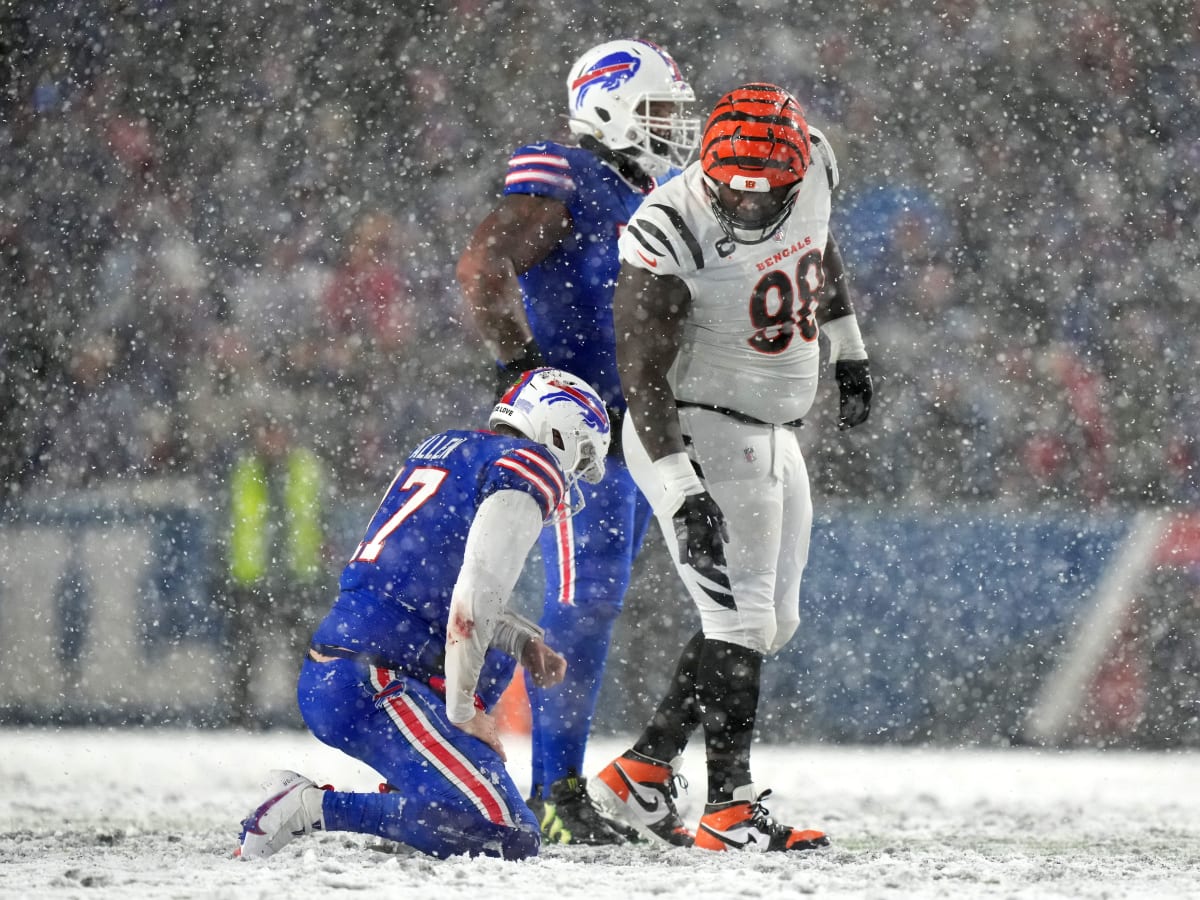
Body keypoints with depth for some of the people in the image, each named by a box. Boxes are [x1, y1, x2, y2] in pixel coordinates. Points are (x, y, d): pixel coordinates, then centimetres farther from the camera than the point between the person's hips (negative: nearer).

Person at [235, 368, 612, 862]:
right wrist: (462, 711, -9)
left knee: (496, 652, 33)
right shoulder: (532, 469, -4)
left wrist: (522, 640, 20)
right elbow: (476, 595, -16)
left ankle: (405, 800, 16)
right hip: (369, 690, -9)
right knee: (510, 839, -16)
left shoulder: (444, 448, 21)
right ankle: (311, 807, -15)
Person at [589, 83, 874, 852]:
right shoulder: (669, 234, -26)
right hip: (693, 435, -8)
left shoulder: (812, 164, -7)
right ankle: (731, 808, -5)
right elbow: (643, 374, -25)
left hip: (773, 435, 8)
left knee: (772, 622, 12)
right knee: (741, 622, -11)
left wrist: (849, 350, 24)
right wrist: (684, 493, -31)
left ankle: (643, 773, 17)